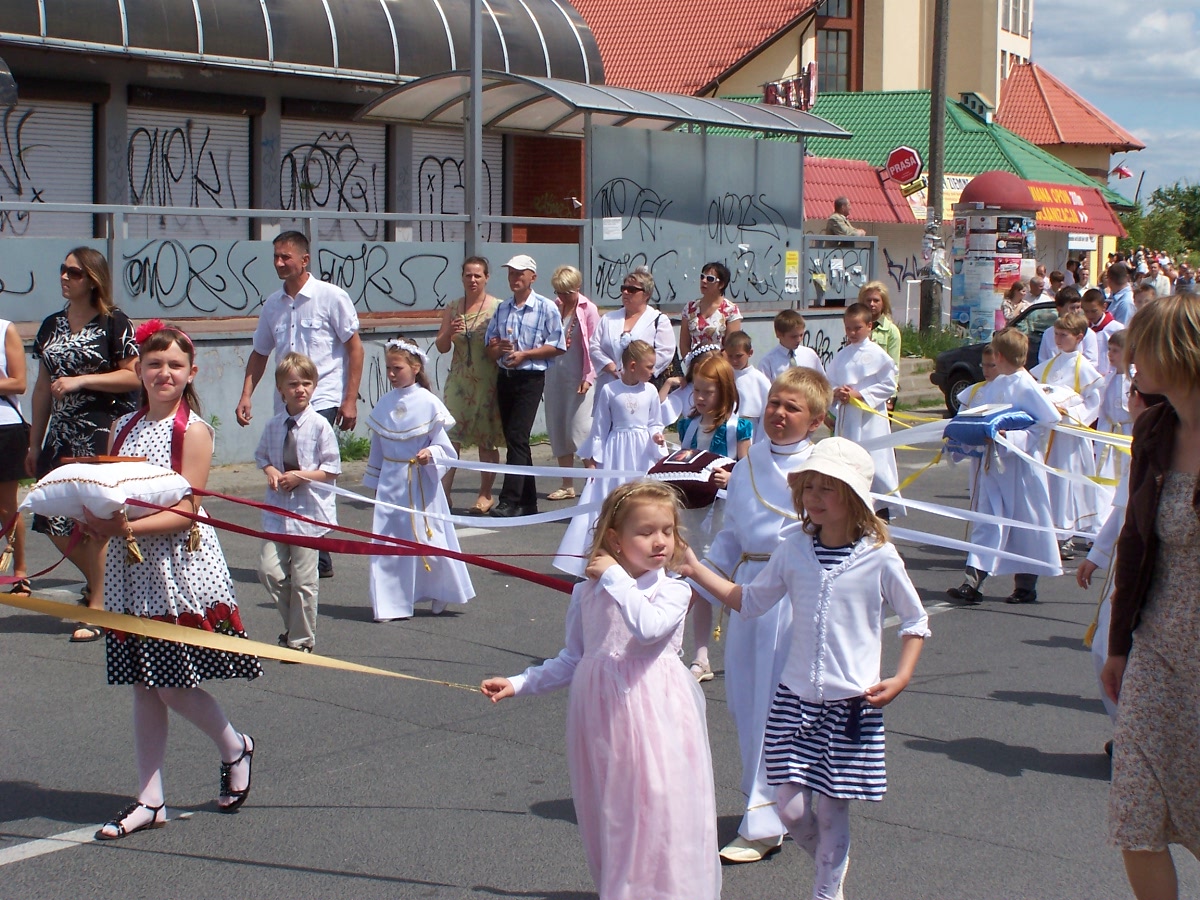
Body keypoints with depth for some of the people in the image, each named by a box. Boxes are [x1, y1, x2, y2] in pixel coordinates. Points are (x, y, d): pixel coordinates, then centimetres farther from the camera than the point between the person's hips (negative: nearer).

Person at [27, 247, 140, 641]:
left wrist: (80, 380, -15)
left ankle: (98, 607, 5)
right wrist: (34, 443, 16)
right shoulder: (51, 325, 13)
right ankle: (98, 582, 29)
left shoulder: (114, 323, -5)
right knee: (55, 524, 4)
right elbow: (42, 387, 16)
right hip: (61, 436, 6)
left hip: (101, 434, -6)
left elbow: (134, 375, -9)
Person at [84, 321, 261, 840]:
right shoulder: (123, 427, 10)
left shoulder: (193, 431, -8)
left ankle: (235, 749, 24)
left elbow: (185, 511, -14)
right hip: (131, 569, 6)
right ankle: (149, 801, 14)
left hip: (180, 566, -6)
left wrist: (130, 528, -26)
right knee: (144, 686, 8)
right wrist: (98, 522, -9)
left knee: (173, 685, -3)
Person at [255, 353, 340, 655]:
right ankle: (293, 626, 20)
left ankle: (301, 640, 16)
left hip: (308, 509, -4)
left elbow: (332, 470, -5)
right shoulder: (273, 425, 3)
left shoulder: (319, 425, -8)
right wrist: (270, 471, -3)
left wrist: (300, 476, -16)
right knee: (269, 570, -3)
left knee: (303, 579, 2)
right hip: (278, 508, 4)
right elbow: (261, 456, 18)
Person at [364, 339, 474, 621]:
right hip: (390, 482, 4)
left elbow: (442, 443, -3)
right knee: (387, 543, 2)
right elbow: (377, 447, 15)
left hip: (421, 481, -4)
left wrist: (431, 453, -24)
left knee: (428, 539, 2)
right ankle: (390, 605, 10)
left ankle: (441, 596, 23)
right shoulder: (385, 404, 6)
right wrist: (373, 481, 19)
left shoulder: (428, 403, -7)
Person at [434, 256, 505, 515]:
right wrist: (449, 332, -11)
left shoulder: (498, 307, -1)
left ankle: (485, 495, 13)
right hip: (459, 381, 3)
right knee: (451, 436, -7)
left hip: (488, 383, -3)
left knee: (487, 440, 4)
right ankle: (443, 492, -8)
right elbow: (441, 347, 9)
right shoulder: (452, 309, 9)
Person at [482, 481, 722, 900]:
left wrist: (615, 578, -20)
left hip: (654, 717, -3)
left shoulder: (672, 591, -6)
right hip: (601, 716, 4)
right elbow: (571, 659, 12)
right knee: (610, 816, 12)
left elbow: (648, 627, -27)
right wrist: (517, 684, 6)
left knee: (655, 810, -6)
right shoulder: (587, 593, 5)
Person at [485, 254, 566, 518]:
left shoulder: (546, 308, -3)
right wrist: (498, 348, -7)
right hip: (505, 378, 6)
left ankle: (510, 501, -18)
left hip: (530, 379, -6)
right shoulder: (501, 309, 14)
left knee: (517, 437, -15)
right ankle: (527, 501, 16)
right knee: (513, 440, 8)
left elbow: (558, 346, -6)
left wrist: (524, 354, -13)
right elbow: (490, 350, 16)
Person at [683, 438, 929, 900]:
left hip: (851, 704, -3)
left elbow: (915, 623, 4)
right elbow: (750, 601, 13)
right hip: (795, 699, 3)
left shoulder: (879, 558, -8)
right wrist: (697, 570, 5)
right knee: (791, 809, 2)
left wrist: (900, 679, -6)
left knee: (830, 808, 3)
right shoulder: (794, 551, 1)